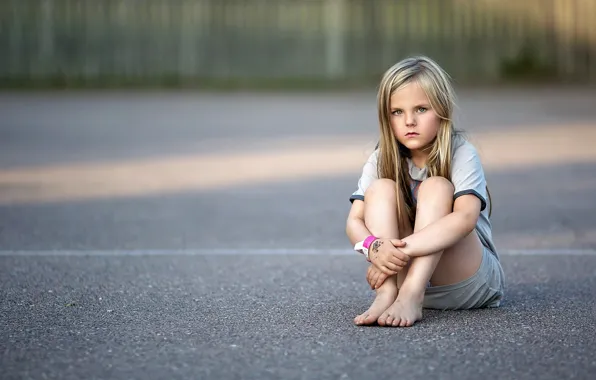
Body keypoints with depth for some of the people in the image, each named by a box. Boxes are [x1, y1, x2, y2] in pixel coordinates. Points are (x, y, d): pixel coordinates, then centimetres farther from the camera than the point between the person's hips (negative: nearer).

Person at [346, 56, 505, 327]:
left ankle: (411, 296, -43)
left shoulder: (462, 154, -14)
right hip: (406, 272, 3)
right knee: (381, 188, -17)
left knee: (436, 186, -25)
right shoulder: (381, 160, -2)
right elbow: (354, 222, -13)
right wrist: (374, 248, -37)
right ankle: (387, 293, -37)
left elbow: (465, 218, -31)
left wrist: (403, 248, -41)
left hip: (466, 280, -3)